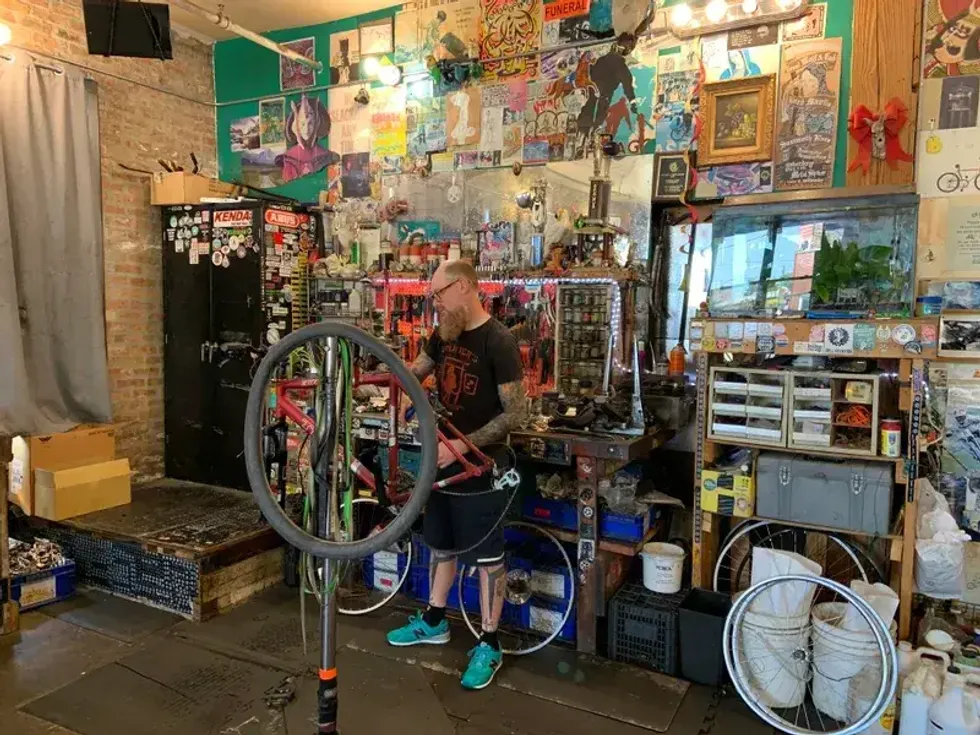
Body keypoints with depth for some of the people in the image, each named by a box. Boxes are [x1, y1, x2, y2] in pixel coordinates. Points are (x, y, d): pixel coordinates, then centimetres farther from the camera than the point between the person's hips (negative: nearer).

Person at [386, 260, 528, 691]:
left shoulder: (499, 343, -19)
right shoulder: (444, 337, 5)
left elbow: (516, 413, -20)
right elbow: (413, 374, 20)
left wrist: (464, 445, -26)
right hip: (443, 461, 8)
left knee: (487, 556, 6)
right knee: (441, 545, 21)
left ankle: (489, 645, 21)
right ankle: (434, 622, 39)